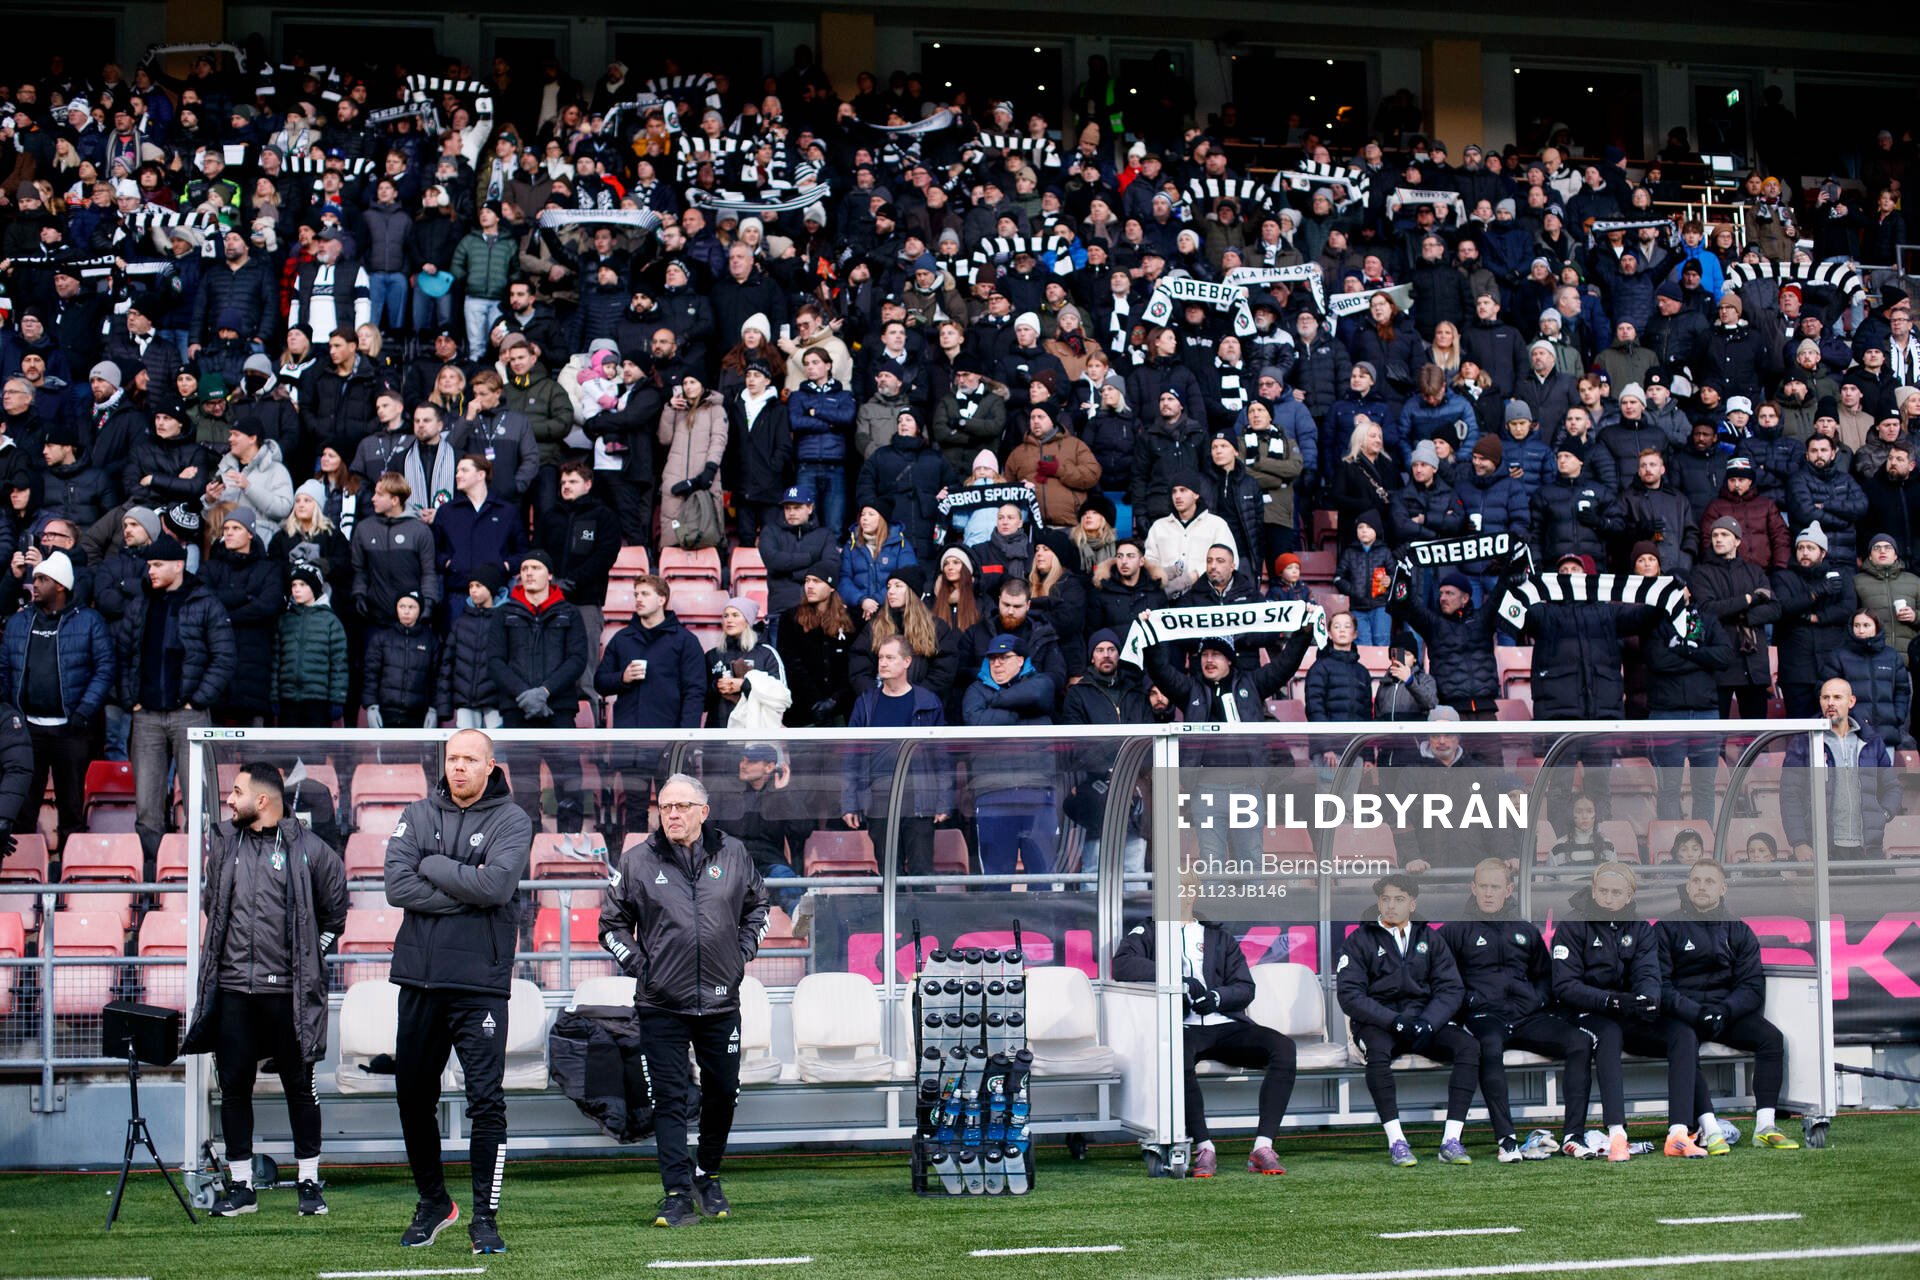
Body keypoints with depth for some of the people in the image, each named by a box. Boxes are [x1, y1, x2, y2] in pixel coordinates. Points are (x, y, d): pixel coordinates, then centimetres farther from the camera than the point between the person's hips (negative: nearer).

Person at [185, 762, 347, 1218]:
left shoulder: (307, 848, -4)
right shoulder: (225, 842, 6)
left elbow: (335, 911, 7)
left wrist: (310, 954, 7)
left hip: (287, 988, -3)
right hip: (233, 988, 4)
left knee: (299, 1085, 4)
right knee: (234, 1085, 5)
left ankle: (310, 1182, 13)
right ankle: (241, 1186, 13)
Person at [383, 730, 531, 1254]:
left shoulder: (511, 820, -1)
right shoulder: (418, 816, 8)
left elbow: (495, 885, -18)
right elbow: (397, 886, -6)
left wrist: (431, 866, -9)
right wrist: (465, 890, -12)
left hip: (480, 984, -4)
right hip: (420, 979, 4)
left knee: (486, 1101, -5)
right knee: (414, 1097, 11)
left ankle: (485, 1217, 3)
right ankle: (433, 1203, 27)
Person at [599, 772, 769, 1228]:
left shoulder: (733, 855, 4)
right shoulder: (637, 862, -1)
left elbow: (758, 907, 20)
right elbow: (612, 923, 8)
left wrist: (742, 953, 8)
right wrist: (638, 963, -2)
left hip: (720, 1001, 2)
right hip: (660, 1006, -2)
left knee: (723, 1094, 11)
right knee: (669, 1100, -4)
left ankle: (707, 1176, 31)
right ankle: (678, 1195, -2)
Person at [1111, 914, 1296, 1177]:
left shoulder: (1220, 937, 25)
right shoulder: (1146, 933, 16)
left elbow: (1245, 988, 14)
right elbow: (1122, 965, -7)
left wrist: (1216, 997, -10)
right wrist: (1179, 981, -16)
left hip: (1224, 1025, 3)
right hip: (1182, 1027, -3)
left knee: (1284, 1048, -24)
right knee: (1179, 1058, -40)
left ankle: (1262, 1149, -28)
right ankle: (1204, 1149, -31)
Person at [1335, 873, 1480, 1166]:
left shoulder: (1429, 938, 14)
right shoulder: (1359, 940, 4)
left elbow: (1451, 989, 5)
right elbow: (1350, 995, -7)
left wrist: (1428, 1022, -15)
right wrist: (1395, 1021, -20)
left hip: (1424, 1020, 3)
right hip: (1378, 1022, -3)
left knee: (1469, 1045, -25)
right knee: (1377, 1049, -38)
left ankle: (1451, 1140, -28)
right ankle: (1396, 1140, -35)